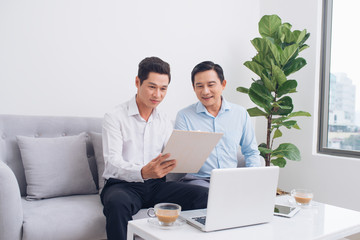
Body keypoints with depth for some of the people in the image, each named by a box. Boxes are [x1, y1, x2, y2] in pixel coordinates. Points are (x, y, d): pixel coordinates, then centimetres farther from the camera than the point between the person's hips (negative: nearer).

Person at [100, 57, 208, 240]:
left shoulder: (164, 122, 14)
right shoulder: (114, 118, -3)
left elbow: (174, 159, 8)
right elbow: (113, 162, -15)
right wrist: (142, 172, -35)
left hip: (155, 184, 4)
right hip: (123, 184, -4)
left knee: (204, 195, -19)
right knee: (117, 202, -40)